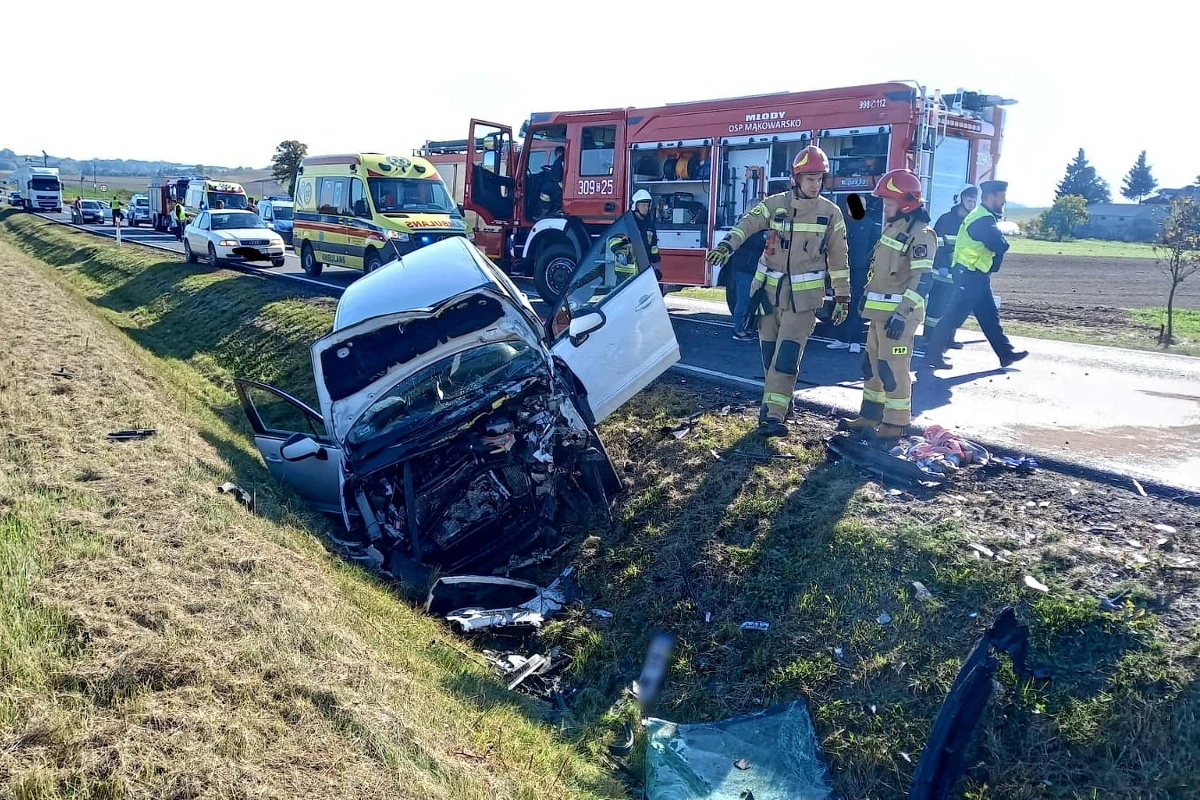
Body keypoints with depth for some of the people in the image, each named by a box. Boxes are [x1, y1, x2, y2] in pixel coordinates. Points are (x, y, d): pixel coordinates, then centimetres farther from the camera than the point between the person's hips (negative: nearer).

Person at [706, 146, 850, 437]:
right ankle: (779, 400, 29)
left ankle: (773, 414, -10)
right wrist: (726, 246, -37)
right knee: (769, 353, 10)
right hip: (770, 290, 2)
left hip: (803, 295, -2)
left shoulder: (830, 213, 1)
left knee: (787, 355, -10)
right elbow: (747, 223, -17)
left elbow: (839, 258, 5)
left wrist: (842, 297, 5)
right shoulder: (775, 204, 0)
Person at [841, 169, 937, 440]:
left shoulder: (920, 233, -13)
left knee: (893, 367, -6)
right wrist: (867, 300, 24)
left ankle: (896, 422, 3)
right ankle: (870, 415, 25)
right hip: (879, 310, 10)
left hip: (897, 313, -10)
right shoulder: (892, 227, 16)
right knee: (872, 364, 15)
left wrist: (903, 314, -27)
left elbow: (923, 278, -21)